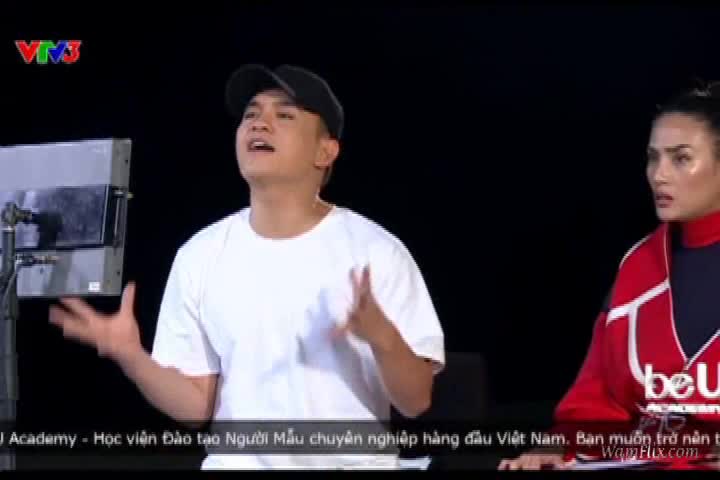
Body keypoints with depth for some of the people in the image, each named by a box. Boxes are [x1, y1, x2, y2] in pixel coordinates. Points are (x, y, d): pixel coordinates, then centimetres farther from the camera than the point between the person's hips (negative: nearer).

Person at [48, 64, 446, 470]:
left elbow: (415, 401, -9)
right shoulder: (199, 256, 3)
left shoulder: (376, 252, -7)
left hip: (352, 464, -2)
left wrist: (380, 335, -27)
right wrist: (130, 356, -13)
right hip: (238, 462, 3)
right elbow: (197, 405, 4)